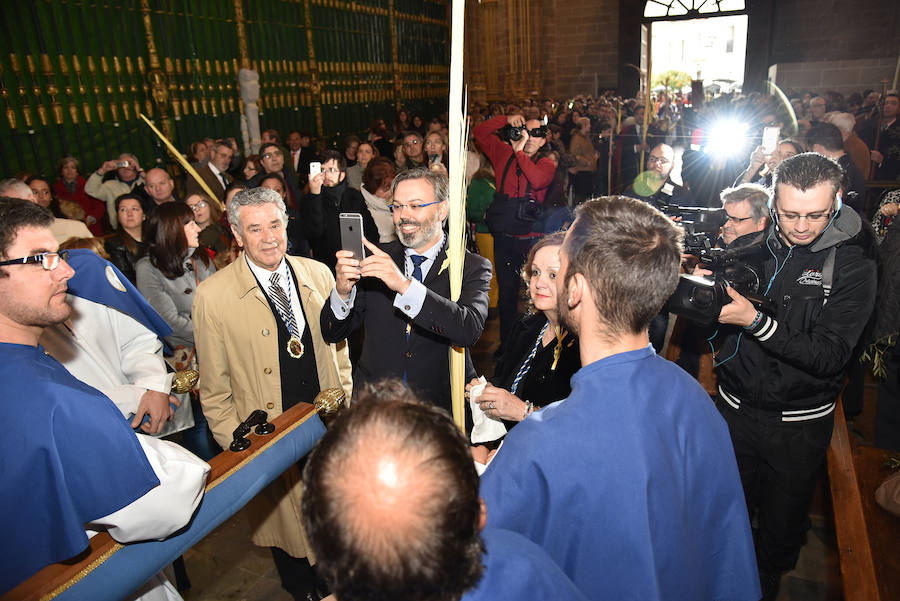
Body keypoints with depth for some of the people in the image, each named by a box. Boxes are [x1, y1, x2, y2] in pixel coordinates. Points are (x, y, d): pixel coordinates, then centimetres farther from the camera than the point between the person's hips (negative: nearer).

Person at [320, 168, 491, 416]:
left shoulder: (472, 267, 0)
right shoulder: (377, 260, 7)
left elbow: (470, 330, -19)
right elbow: (332, 334, 6)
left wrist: (405, 286, -28)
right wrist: (343, 291, -14)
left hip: (441, 404, -1)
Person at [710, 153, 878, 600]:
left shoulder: (852, 263, -13)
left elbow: (829, 356, -21)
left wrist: (755, 320, -30)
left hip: (799, 424, -2)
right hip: (735, 407, 2)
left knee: (782, 525, 18)